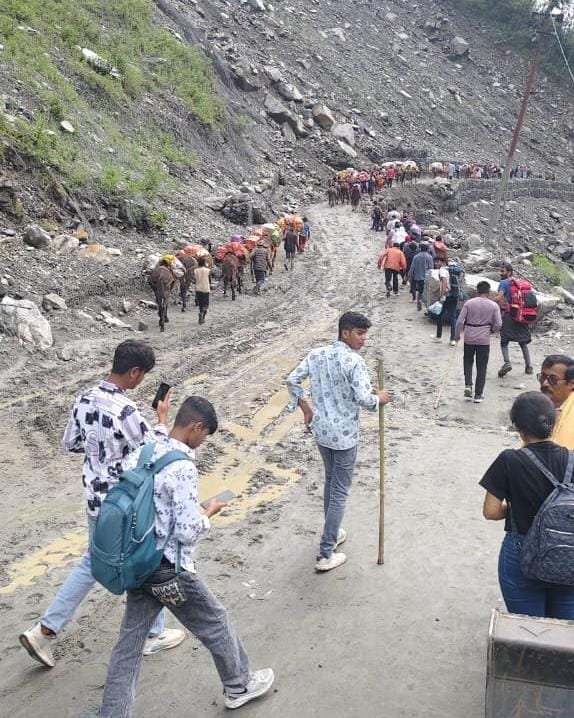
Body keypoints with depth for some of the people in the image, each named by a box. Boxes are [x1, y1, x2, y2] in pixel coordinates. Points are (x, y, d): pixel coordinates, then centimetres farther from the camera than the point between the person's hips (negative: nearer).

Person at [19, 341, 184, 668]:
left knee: (93, 562, 24)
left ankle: (45, 630, 24)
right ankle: (153, 635, 30)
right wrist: (162, 419, -6)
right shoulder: (126, 411, -28)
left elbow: (70, 443, 10)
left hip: (96, 499, 8)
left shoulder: (86, 398, -2)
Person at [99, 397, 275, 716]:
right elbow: (189, 531, -24)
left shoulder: (141, 453, 2)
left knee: (129, 642, 15)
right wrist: (210, 512, -5)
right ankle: (239, 686, 36)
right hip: (169, 571, -7)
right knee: (216, 624, 15)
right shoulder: (183, 468, -24)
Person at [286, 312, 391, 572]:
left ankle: (333, 533, 41)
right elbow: (363, 398, -25)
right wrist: (379, 398, -3)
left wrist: (307, 409, 12)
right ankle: (326, 554, 6)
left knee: (330, 482, 25)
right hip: (344, 435, -7)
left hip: (321, 430, 7)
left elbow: (292, 380, 3)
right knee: (340, 492, 3)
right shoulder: (354, 361, -18)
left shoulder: (316, 354, 2)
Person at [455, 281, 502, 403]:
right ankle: (478, 394, 11)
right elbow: (498, 324, -6)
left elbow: (460, 321, -6)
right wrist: (491, 331, 14)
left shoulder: (469, 303, -5)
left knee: (468, 362, 21)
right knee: (481, 366, 8)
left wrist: (457, 335, 8)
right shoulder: (494, 305, -5)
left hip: (469, 338, 0)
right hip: (484, 339, 0)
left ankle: (468, 385, 4)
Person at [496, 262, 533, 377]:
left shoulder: (504, 283, -8)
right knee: (523, 342, 14)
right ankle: (529, 366, 17)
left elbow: (499, 298, -22)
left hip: (508, 315, -6)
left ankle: (507, 363, -18)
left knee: (504, 341, 0)